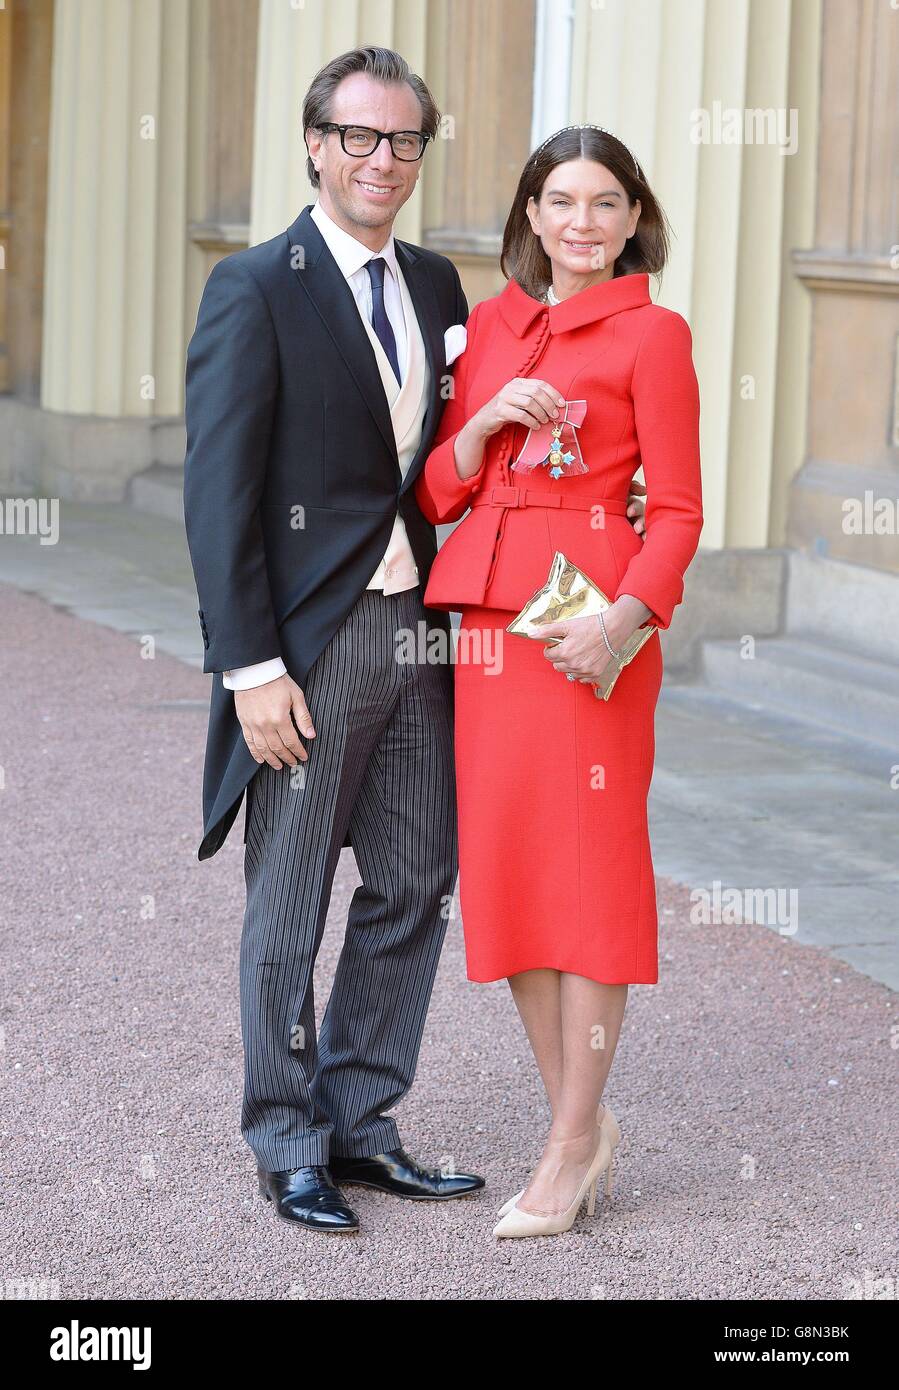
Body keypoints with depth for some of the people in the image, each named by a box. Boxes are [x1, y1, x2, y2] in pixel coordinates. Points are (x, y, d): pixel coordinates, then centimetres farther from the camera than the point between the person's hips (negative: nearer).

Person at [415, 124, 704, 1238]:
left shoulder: (651, 333, -2)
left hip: (588, 622, -6)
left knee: (587, 863, -3)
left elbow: (677, 512, -5)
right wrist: (486, 419, -6)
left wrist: (623, 619, -20)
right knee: (503, 863, 7)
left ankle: (571, 1142, 5)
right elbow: (438, 490, 13)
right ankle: (580, 1119, 19)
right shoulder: (492, 323, 14)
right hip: (487, 609, 6)